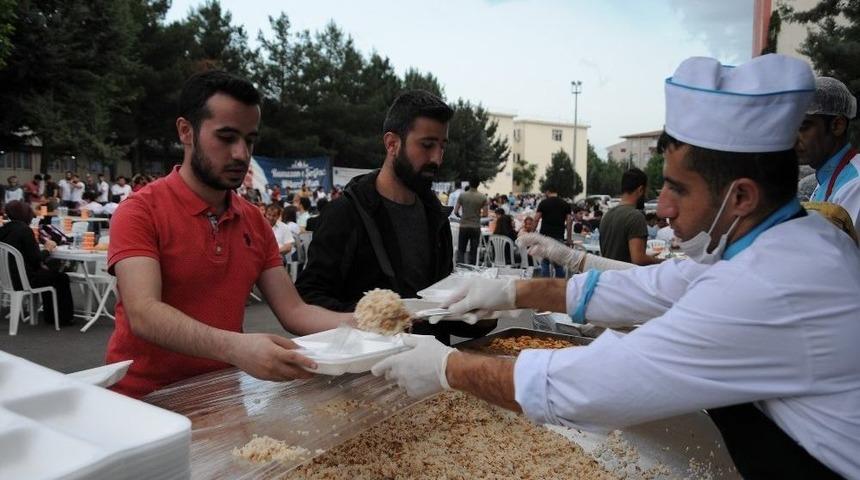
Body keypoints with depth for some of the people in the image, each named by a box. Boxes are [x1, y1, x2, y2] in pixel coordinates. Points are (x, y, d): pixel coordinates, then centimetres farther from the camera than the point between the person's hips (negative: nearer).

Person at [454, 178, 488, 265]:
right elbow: (485, 214, -4)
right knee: (473, 251, 8)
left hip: (464, 226, 0)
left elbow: (455, 212, -3)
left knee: (461, 250, 7)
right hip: (476, 227, 0)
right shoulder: (483, 197, -5)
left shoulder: (462, 195, -5)